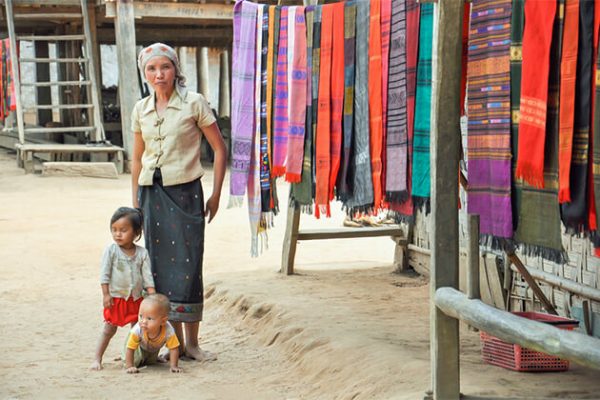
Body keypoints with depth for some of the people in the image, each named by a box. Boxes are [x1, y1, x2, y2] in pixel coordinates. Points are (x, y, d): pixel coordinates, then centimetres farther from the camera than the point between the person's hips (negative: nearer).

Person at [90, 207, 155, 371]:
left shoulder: (142, 253, -3)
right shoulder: (111, 250, -9)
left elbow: (147, 275, -1)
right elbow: (104, 273, -8)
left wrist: (152, 296, -8)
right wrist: (106, 294, -12)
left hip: (136, 298, 3)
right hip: (116, 297, -3)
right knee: (109, 329, 0)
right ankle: (97, 359, 6)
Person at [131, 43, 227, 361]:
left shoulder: (194, 104, -3)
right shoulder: (141, 110, 9)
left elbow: (220, 149, 1)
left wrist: (216, 195, -2)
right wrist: (135, 202, 15)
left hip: (185, 191, -4)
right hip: (151, 192, 4)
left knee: (187, 265, -5)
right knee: (160, 265, 3)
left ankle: (191, 342, 5)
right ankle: (176, 341, 12)